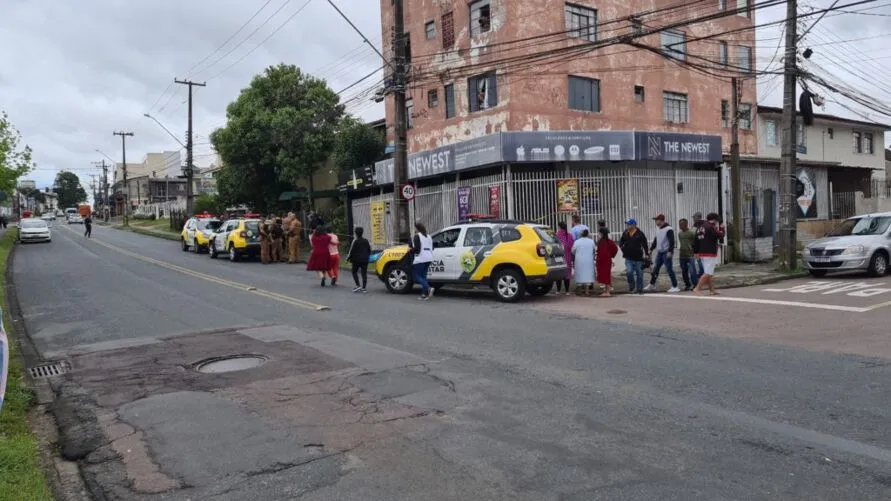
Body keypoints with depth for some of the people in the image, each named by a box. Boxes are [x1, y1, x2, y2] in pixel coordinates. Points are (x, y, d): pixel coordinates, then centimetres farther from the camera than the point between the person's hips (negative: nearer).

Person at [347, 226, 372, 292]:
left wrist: (348, 258, 5)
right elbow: (369, 250, 15)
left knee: (354, 272, 9)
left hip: (357, 260, -5)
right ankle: (364, 288, 2)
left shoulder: (355, 241, -9)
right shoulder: (366, 241, 8)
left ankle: (358, 285, -4)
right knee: (364, 273, 4)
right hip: (365, 260, 5)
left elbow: (351, 251, -9)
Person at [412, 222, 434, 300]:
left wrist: (411, 250, 4)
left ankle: (428, 289, -21)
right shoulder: (428, 236, 18)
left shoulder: (417, 236, -6)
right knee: (423, 276, 12)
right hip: (428, 258, 8)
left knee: (417, 276, -3)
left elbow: (417, 248, -14)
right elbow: (431, 248, 18)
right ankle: (424, 294, 5)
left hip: (420, 259, -8)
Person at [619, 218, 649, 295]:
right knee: (629, 272, -11)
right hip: (628, 258, 2)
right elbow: (621, 242, 18)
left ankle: (639, 289, 18)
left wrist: (647, 254, -8)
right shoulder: (625, 233, 5)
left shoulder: (640, 234, -6)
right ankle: (631, 287, 9)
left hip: (638, 257, -2)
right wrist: (622, 248, 2)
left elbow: (644, 244, -3)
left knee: (639, 274, 6)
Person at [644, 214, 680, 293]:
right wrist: (651, 249, 21)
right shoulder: (658, 229, 12)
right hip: (659, 252, 8)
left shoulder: (668, 229, -15)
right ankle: (652, 284, 26)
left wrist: (670, 252, -27)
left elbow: (672, 241, -20)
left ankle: (675, 287, 0)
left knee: (669, 269, -7)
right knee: (655, 269, 14)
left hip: (667, 253, -8)